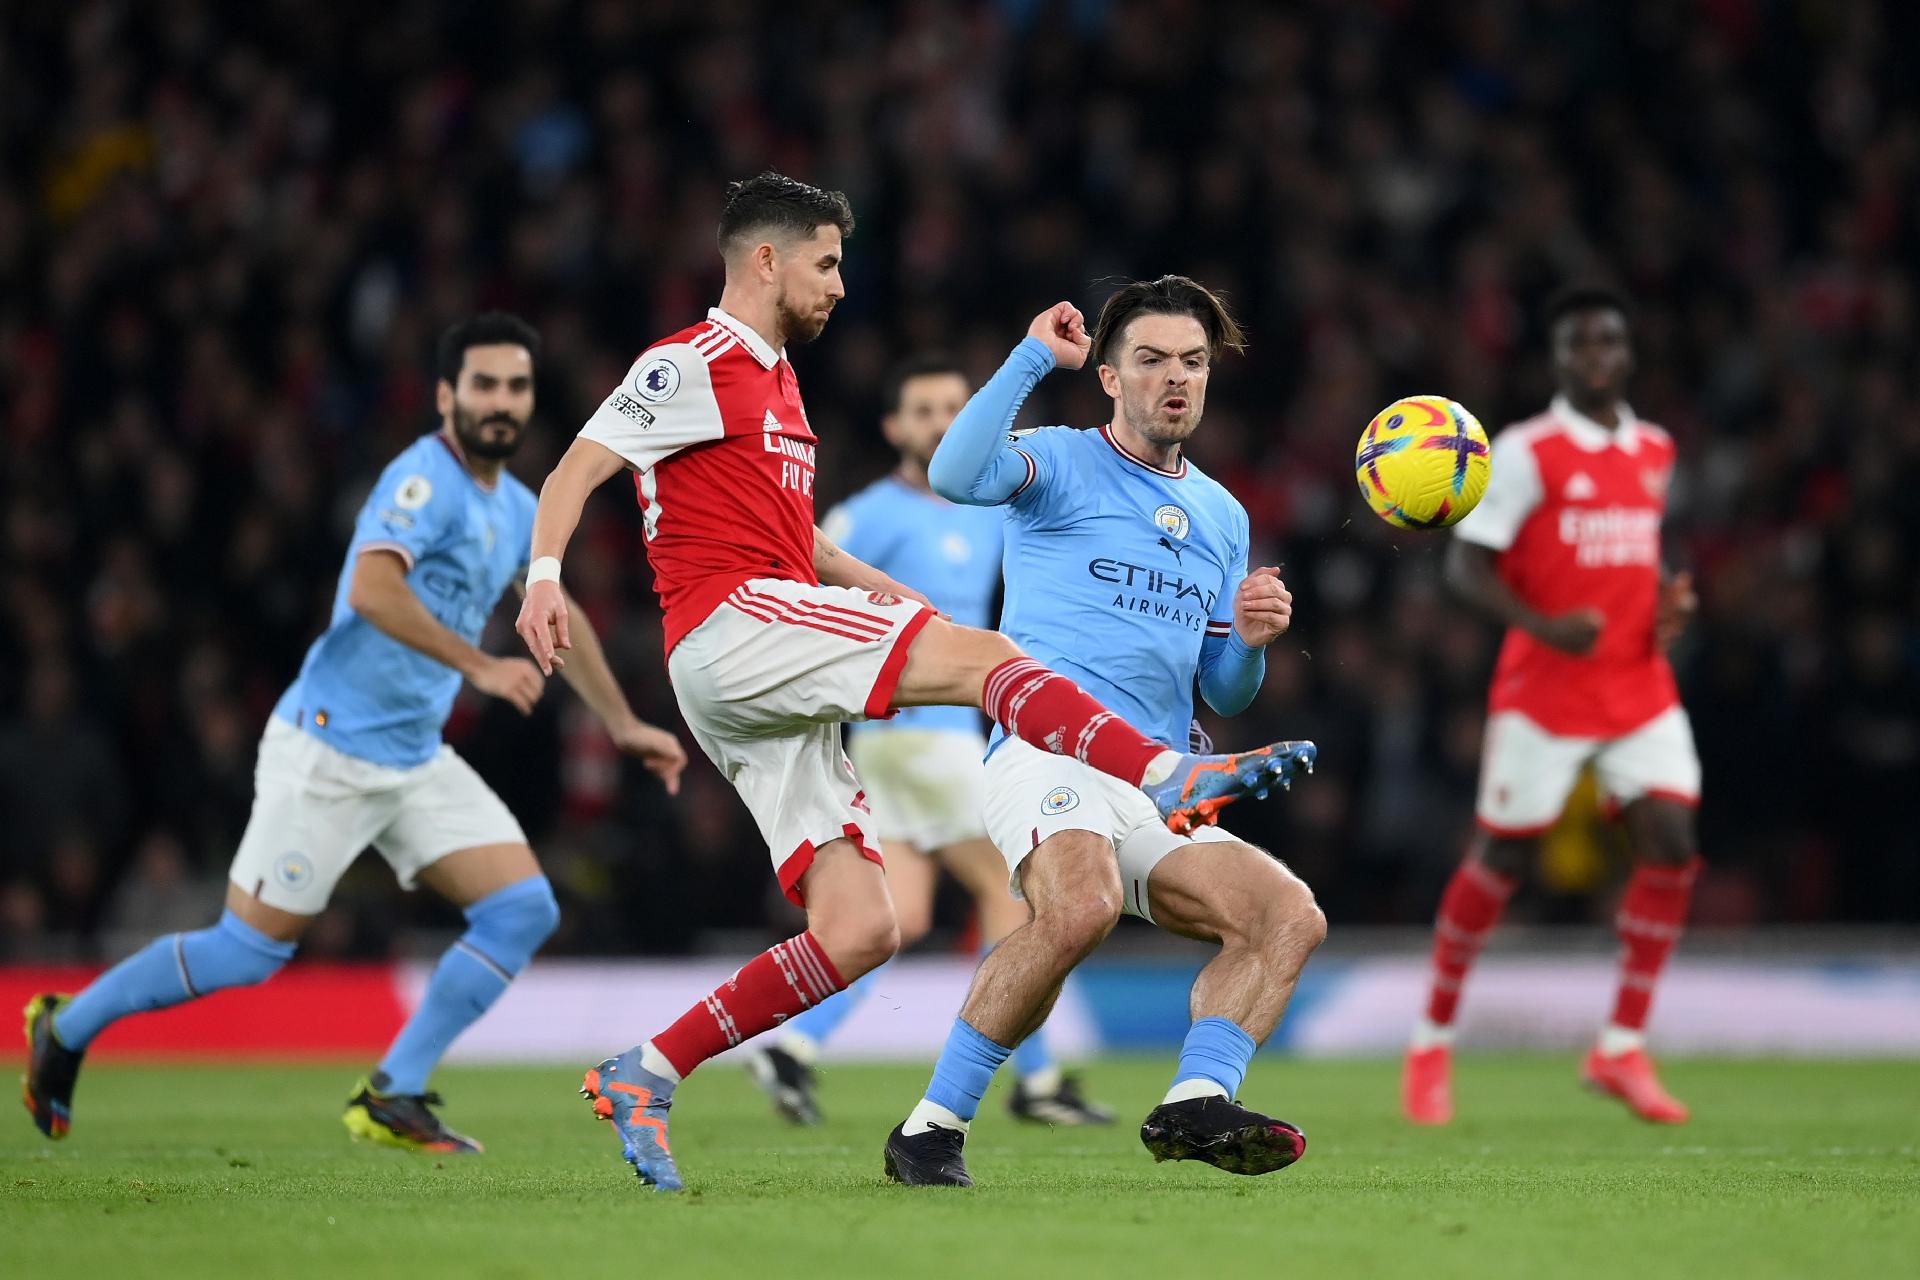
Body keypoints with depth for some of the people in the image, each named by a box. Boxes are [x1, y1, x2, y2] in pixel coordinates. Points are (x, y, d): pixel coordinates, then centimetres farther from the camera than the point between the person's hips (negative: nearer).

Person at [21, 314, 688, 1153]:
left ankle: (391, 1098, 2)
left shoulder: (516, 510, 12)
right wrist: (479, 666, -36)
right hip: (329, 749, -8)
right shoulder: (426, 479, -16)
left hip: (416, 760, 8)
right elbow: (371, 588, -33)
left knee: (525, 909, -4)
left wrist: (625, 726, 32)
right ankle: (66, 1027, 17)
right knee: (251, 949, -4)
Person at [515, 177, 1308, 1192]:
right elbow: (573, 474, -8)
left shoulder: (775, 381, 28)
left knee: (858, 931, -3)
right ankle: (1173, 777, -35)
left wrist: (884, 592, 27)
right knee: (979, 655, -22)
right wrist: (543, 576, -26)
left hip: (780, 692, 9)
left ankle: (642, 1076, 1)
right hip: (728, 624, -9)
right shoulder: (694, 365, 0)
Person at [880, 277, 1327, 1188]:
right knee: (1081, 907, -35)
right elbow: (955, 475, -18)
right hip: (1049, 754, -7)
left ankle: (1197, 1101, -24)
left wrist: (1250, 641, 4)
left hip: (1158, 790, 7)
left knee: (1290, 915, -12)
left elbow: (1224, 696, 27)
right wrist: (1033, 358, -14)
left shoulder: (1223, 516, 24)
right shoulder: (1062, 464, 6)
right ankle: (931, 1128, -26)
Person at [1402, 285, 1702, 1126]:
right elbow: (1466, 565, -12)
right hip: (1544, 694, -5)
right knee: (1500, 860, 1)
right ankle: (1432, 1044, 18)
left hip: (1640, 689, 5)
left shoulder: (1655, 451, 11)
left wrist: (1668, 600, 3)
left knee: (1671, 846, -10)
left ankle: (1621, 1050, -1)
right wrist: (1543, 626, -26)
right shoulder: (1524, 452, -8)